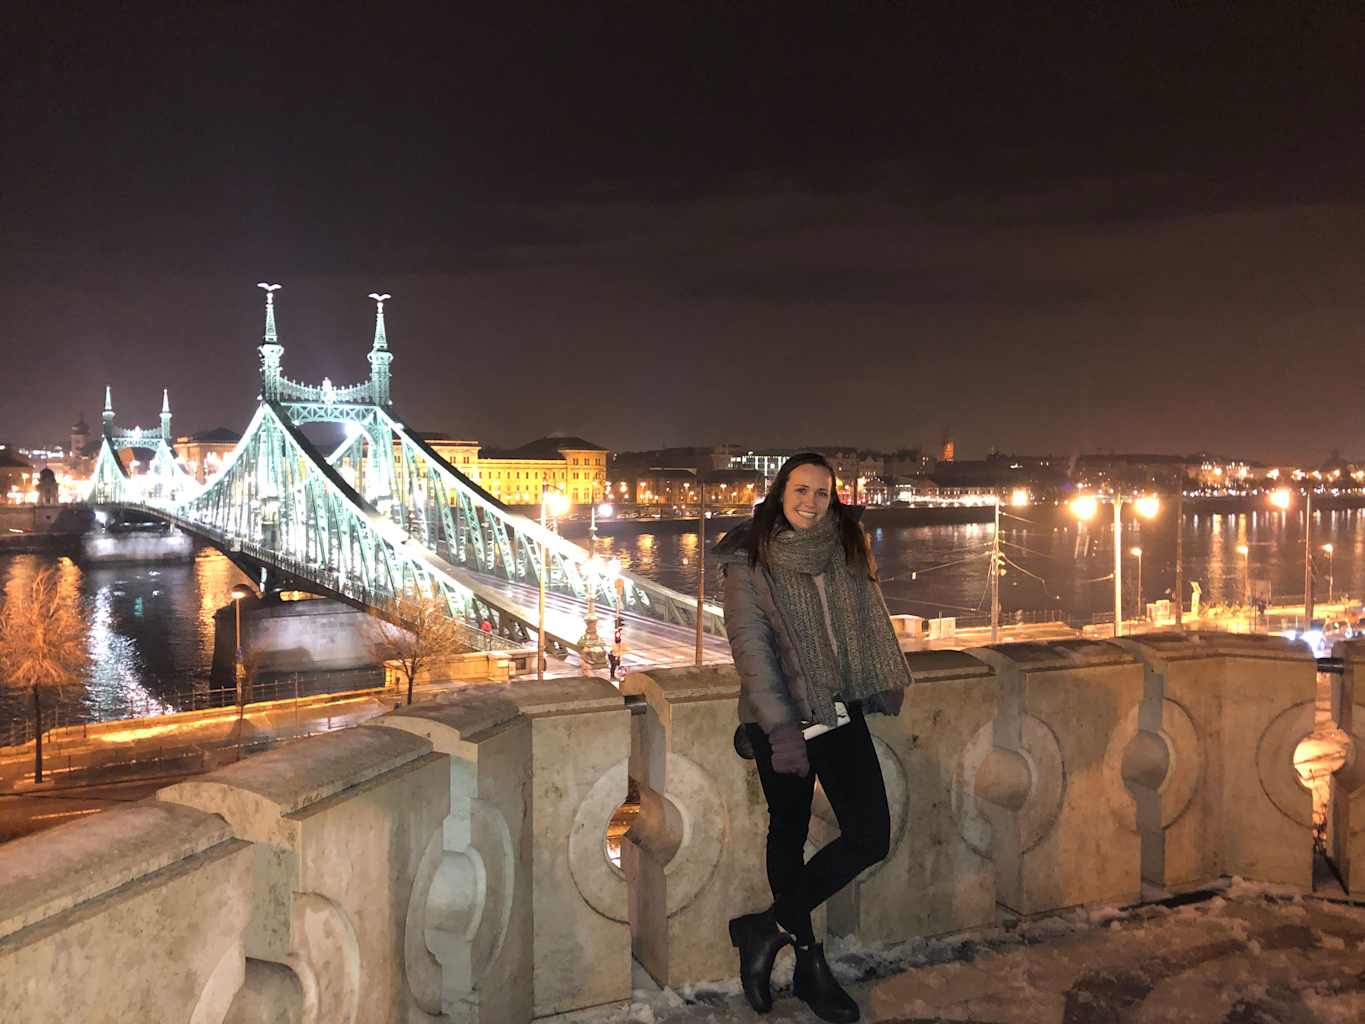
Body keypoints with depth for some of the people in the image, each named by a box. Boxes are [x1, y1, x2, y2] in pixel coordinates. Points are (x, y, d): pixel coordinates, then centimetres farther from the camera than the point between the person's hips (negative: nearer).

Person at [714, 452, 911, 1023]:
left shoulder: (847, 549, 5)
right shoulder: (748, 560, -7)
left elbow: (871, 622, 14)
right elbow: (750, 645, -14)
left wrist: (886, 685, 9)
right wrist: (780, 727, -21)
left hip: (842, 714, 4)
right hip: (782, 719, -4)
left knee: (870, 836, -2)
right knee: (789, 835, 8)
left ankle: (768, 929, 12)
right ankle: (809, 966, 27)